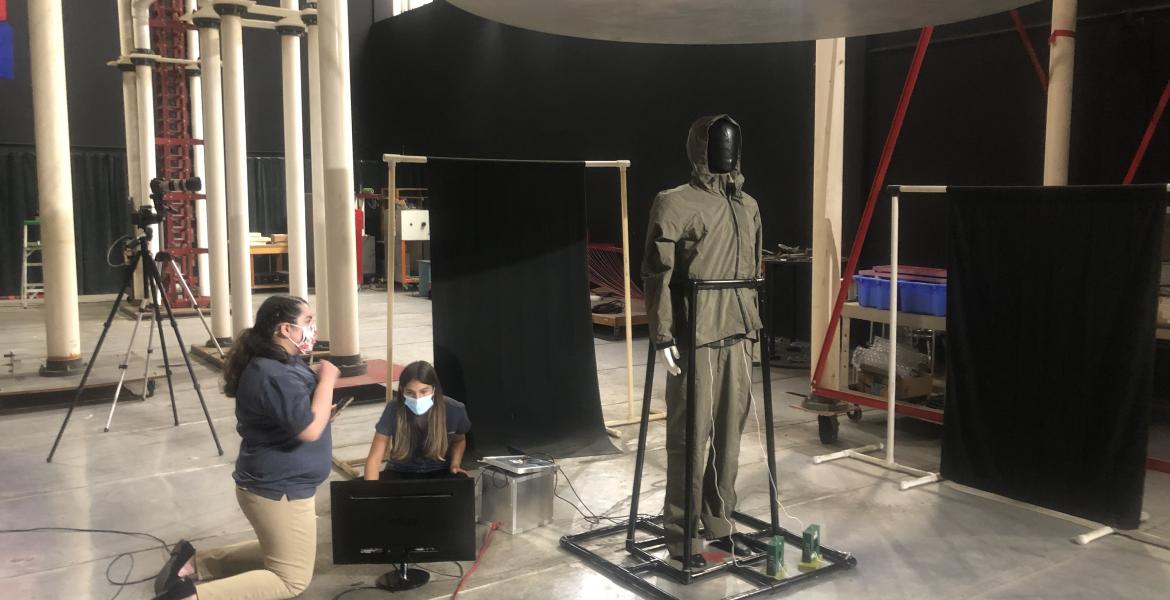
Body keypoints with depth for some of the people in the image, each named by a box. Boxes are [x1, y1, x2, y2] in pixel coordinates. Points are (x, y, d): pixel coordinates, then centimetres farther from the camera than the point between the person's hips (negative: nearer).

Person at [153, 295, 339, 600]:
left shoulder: (282, 364, 7)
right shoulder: (273, 375, -25)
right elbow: (309, 429, -29)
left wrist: (324, 410, 4)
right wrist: (327, 380, -19)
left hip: (277, 484, 10)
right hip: (279, 490, -10)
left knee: (278, 554, 27)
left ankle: (193, 561, 20)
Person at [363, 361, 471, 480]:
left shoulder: (454, 411, -17)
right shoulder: (394, 410, -19)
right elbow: (374, 458, -17)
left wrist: (455, 464, -9)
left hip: (439, 473, -1)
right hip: (401, 473, 1)